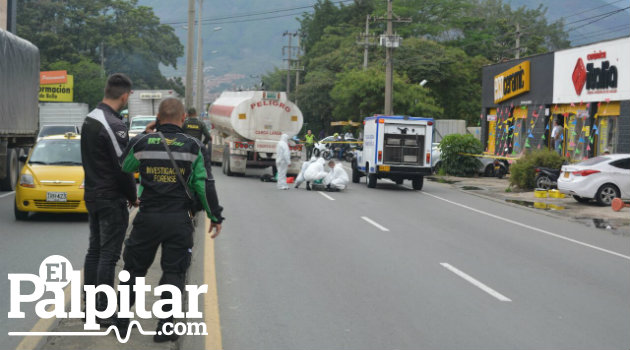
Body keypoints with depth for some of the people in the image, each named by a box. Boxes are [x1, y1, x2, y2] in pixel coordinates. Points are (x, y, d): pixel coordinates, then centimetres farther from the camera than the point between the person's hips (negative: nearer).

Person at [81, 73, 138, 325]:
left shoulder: (89, 119, 9)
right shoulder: (114, 125, -21)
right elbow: (123, 166, -20)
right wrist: (132, 196, -7)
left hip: (92, 195, 9)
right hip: (112, 199, -9)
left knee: (94, 250, 16)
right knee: (109, 254, -4)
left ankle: (90, 304, 23)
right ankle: (104, 311, -1)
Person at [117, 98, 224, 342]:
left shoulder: (141, 143, 0)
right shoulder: (194, 147, -2)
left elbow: (123, 171, 10)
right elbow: (205, 185, -3)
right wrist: (215, 217, 6)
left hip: (147, 218, 1)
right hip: (179, 220, -1)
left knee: (134, 269, 14)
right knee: (173, 273, 8)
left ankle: (122, 320, 21)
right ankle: (164, 327, 6)